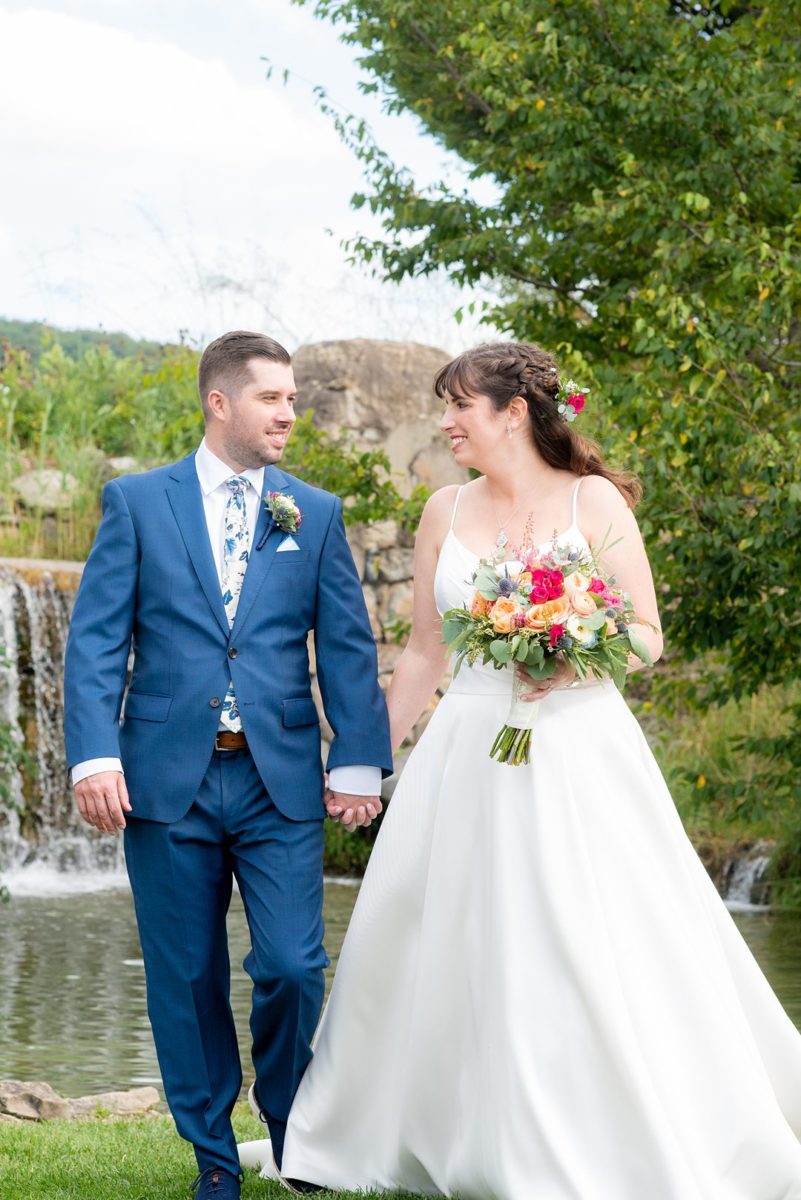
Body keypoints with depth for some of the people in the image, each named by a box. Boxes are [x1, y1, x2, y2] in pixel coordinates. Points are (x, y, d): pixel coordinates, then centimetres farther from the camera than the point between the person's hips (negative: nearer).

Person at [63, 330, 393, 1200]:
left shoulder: (316, 514, 10)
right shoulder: (136, 501, 5)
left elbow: (348, 647, 7)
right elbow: (95, 638, 0)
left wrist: (359, 761, -3)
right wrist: (94, 754, -11)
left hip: (281, 780, 1)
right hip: (167, 777, -1)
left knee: (292, 968, -5)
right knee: (186, 979, 6)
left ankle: (294, 1129, 21)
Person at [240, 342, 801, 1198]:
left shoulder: (594, 502, -1)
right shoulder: (445, 514, 10)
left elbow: (647, 635, -2)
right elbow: (423, 653, 15)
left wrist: (579, 657, -21)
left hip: (578, 747, -4)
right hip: (469, 751, 4)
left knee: (600, 956, -7)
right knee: (429, 947, 6)